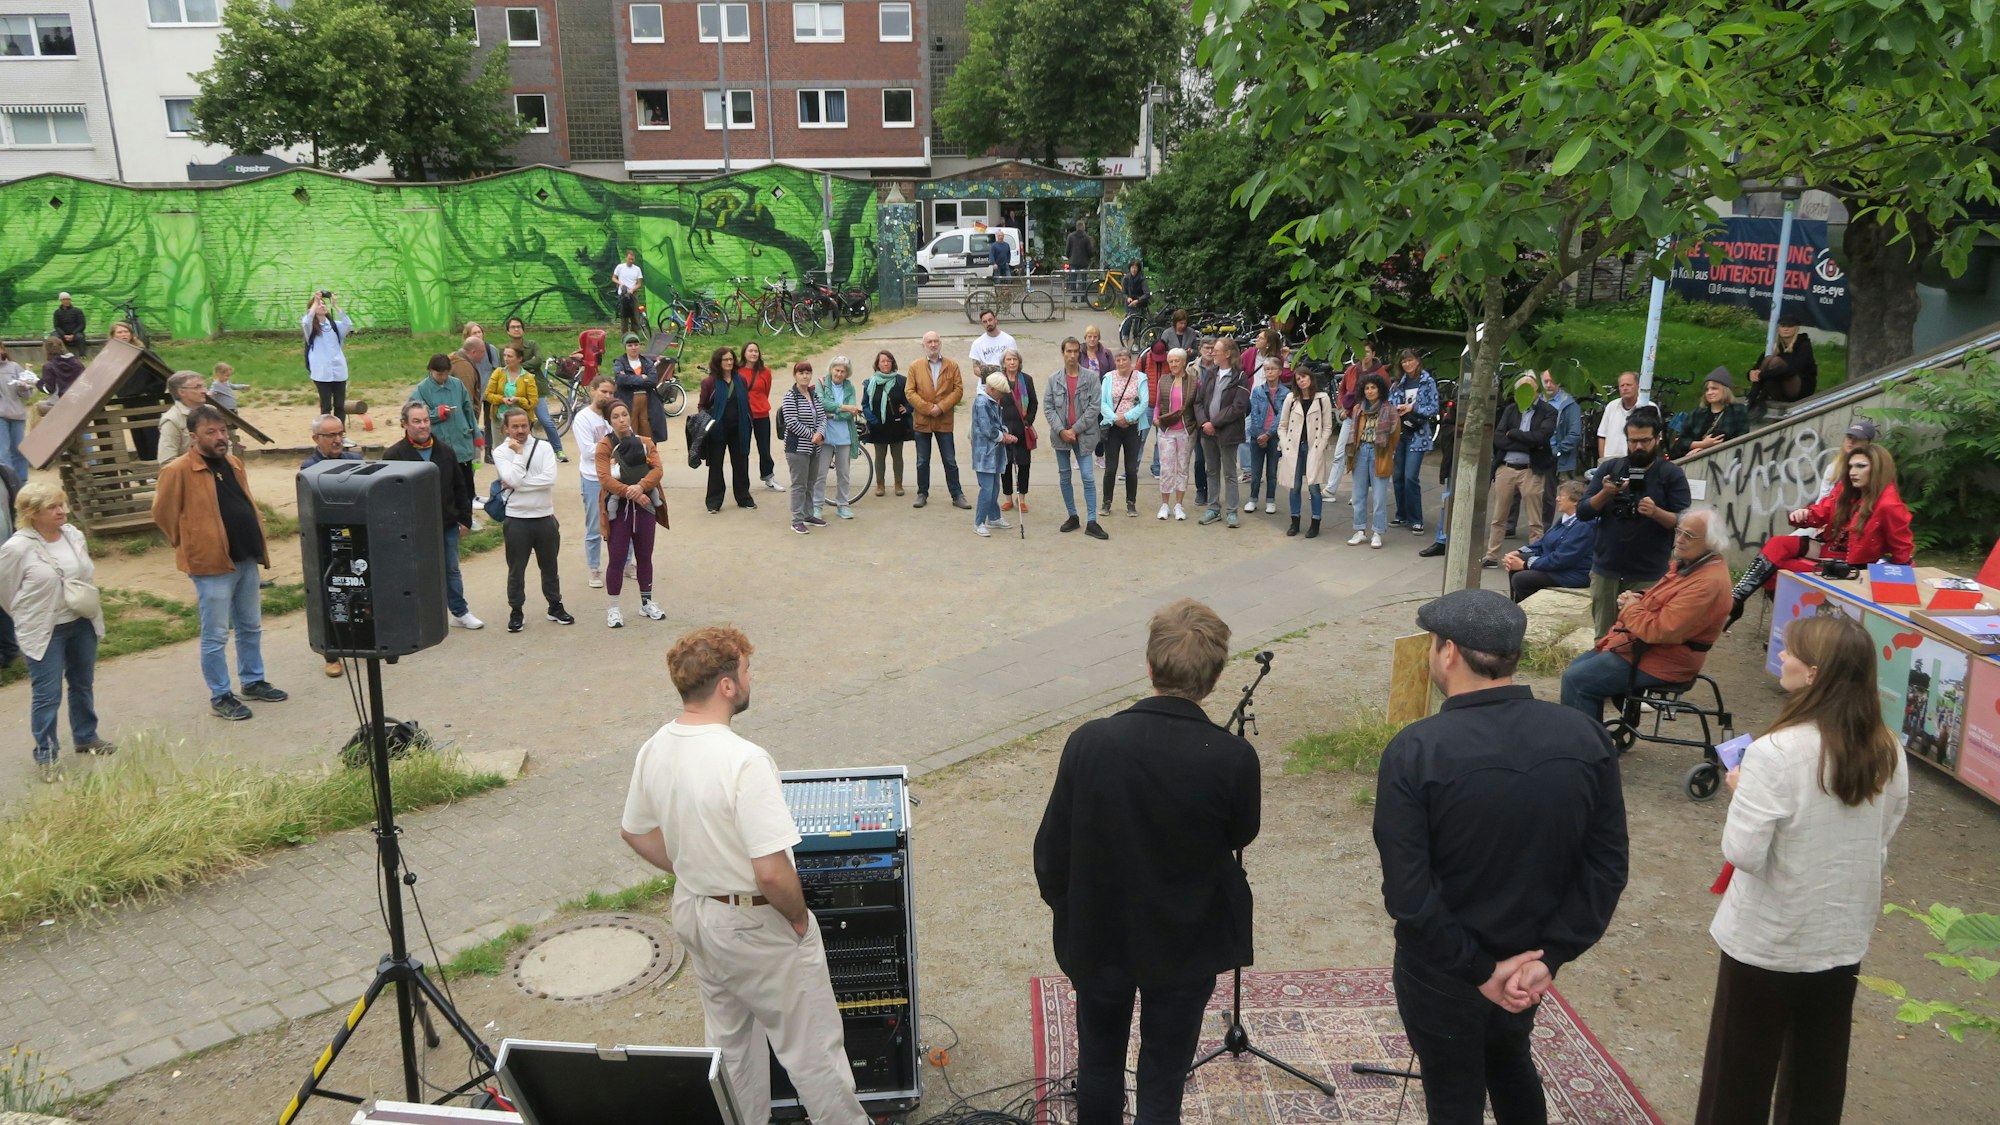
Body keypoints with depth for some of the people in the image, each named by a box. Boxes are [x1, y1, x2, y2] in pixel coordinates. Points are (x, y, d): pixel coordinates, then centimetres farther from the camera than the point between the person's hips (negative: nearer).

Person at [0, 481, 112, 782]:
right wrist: (29, 620, 3)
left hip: (82, 624, 6)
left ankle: (85, 737, 36)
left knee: (83, 685, 19)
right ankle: (46, 755, 12)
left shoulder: (74, 535, -2)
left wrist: (87, 606, 14)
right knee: (47, 695, -1)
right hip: (43, 632, -6)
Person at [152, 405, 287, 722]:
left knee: (251, 628, 19)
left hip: (246, 561, 7)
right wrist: (190, 545, 1)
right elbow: (163, 514, -7)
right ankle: (220, 696, 12)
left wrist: (258, 545, 15)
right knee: (215, 636, 2)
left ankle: (253, 682, 33)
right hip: (212, 565, -7)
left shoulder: (233, 464, 10)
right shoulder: (178, 471, -13)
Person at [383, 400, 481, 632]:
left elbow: (460, 488, 11)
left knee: (451, 571, 16)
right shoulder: (393, 455, -10)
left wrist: (465, 518, 8)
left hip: (447, 525, 4)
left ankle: (460, 612, 29)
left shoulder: (445, 451, 4)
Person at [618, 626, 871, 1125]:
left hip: (691, 911, 8)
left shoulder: (654, 750, -7)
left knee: (728, 1039, 26)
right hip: (755, 926, -8)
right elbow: (772, 872, -32)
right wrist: (799, 915, -13)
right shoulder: (744, 761, -31)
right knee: (810, 1045, 12)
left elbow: (634, 833, 9)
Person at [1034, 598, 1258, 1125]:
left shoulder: (1089, 743, -21)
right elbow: (1241, 835, -3)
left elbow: (1051, 849, -10)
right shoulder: (1233, 758, -24)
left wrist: (1064, 907, 8)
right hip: (1186, 945, -1)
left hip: (1098, 938, 1)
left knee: (1099, 1067, 23)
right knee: (1163, 1080, 16)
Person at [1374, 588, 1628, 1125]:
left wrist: (1477, 969, -15)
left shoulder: (1414, 752, -24)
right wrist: (1549, 956, -8)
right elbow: (1608, 864, -9)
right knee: (1512, 1066, 31)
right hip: (1526, 962, 4)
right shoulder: (1586, 738, -11)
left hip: (1441, 972, -4)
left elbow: (1407, 891, -25)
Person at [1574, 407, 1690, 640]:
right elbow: (1582, 512, 2)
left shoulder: (1672, 474, -2)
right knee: (1603, 637, 10)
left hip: (1649, 576, -3)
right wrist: (1605, 494, -15)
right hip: (1606, 570, 3)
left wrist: (1656, 512, -26)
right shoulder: (1609, 468, 5)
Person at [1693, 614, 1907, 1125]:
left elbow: (1742, 852, -24)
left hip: (1766, 942, -5)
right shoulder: (1888, 754, -6)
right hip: (1843, 938, 6)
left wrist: (1741, 791, -9)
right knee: (1819, 1073, 22)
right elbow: (1882, 839, 7)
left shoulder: (1776, 753, -27)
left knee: (1741, 1073, 13)